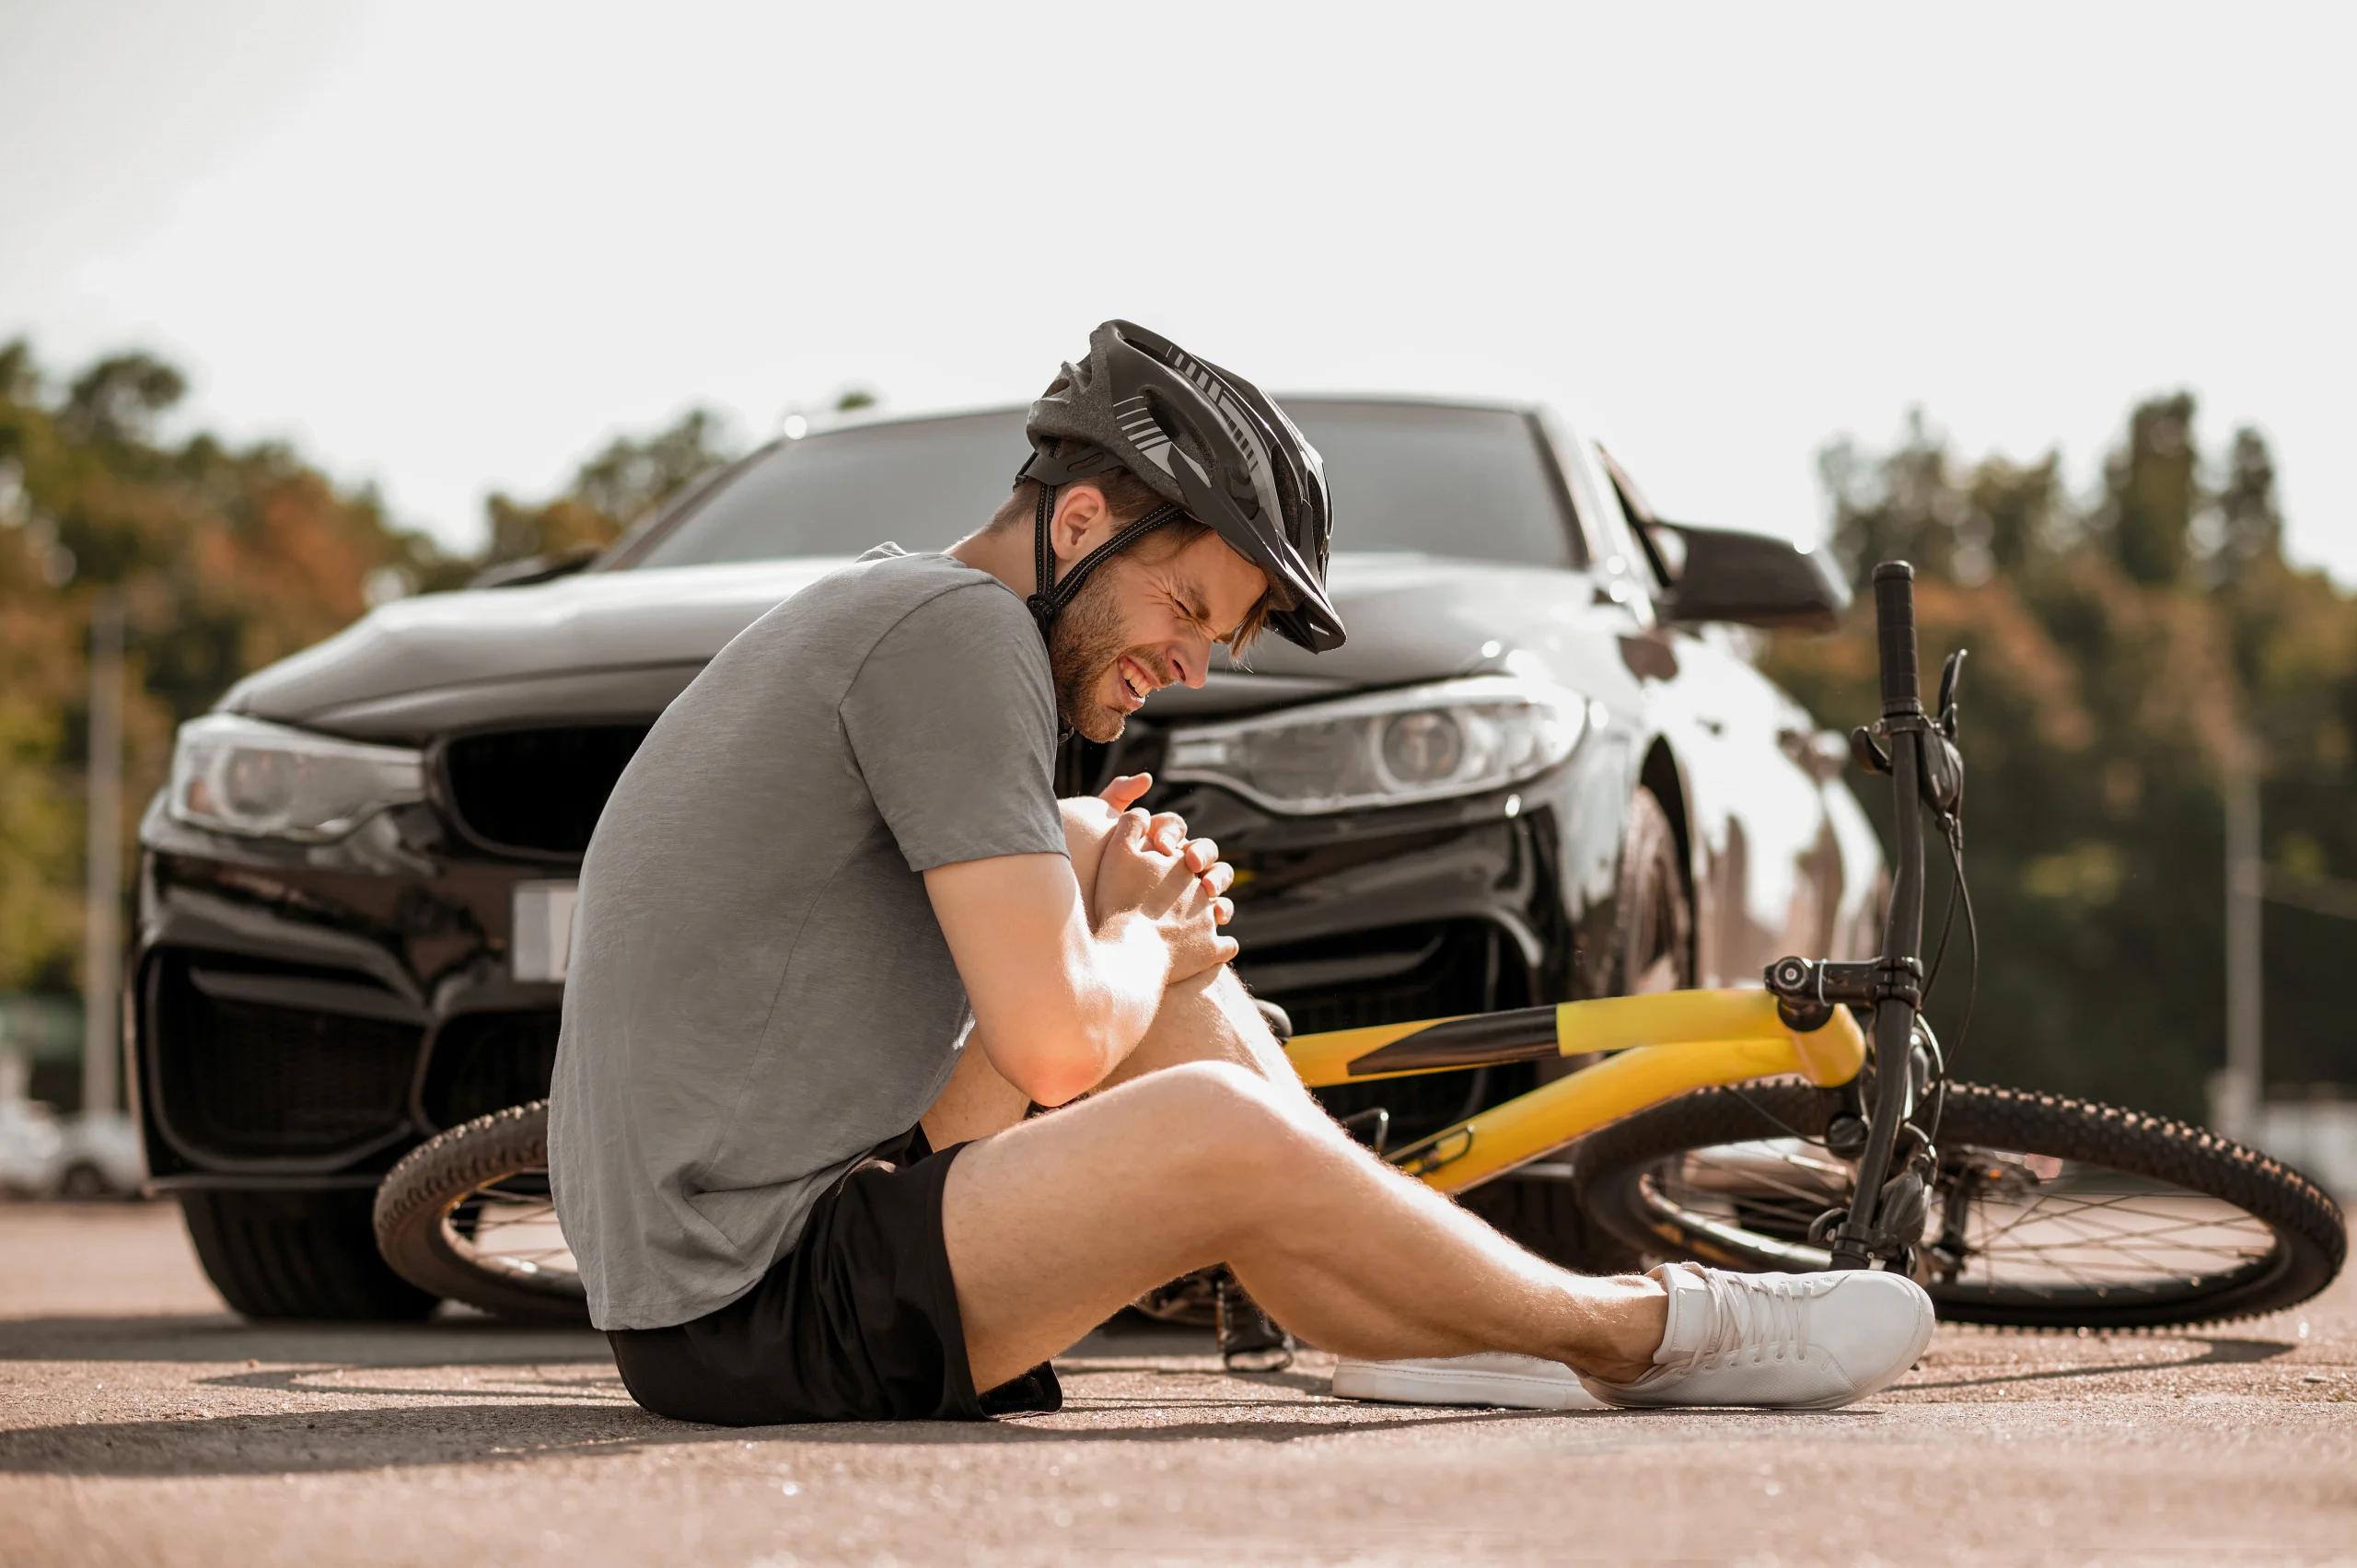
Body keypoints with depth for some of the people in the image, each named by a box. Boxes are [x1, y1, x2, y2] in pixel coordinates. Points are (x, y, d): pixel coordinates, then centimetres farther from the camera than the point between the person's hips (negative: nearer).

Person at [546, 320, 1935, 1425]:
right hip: (753, 1318, -10)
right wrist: (1143, 942, 0)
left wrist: (1125, 920, 5)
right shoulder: (957, 628, -13)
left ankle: (1432, 1315, 12)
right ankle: (1629, 1336, -1)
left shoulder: (871, 614, 17)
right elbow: (1055, 1041, -21)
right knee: (1219, 1131, -23)